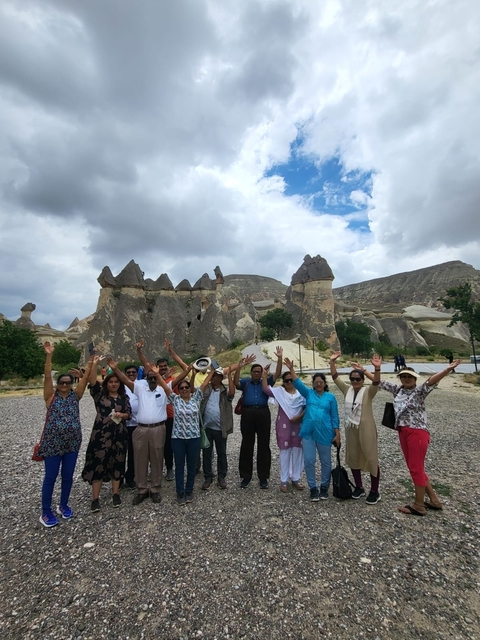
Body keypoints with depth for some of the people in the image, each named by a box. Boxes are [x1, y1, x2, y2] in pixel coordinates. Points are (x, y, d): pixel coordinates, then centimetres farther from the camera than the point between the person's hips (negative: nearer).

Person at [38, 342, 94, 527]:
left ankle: (63, 505, 33)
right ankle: (46, 512, 23)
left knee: (68, 476, 14)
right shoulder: (51, 396, -3)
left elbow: (85, 378, -4)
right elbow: (47, 376, -15)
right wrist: (48, 356, -24)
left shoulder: (75, 396, 4)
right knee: (50, 477, 7)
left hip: (72, 443, 3)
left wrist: (91, 363, -13)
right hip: (52, 443, -3)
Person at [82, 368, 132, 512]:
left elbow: (129, 414, 5)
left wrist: (122, 415, -16)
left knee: (117, 463, 11)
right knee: (98, 463, 0)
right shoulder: (99, 393, 1)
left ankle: (115, 493, 26)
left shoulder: (124, 397, 7)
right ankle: (95, 498, 13)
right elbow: (92, 380, -15)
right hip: (101, 434, -2)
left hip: (119, 434, 3)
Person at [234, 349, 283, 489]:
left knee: (264, 446, 7)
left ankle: (263, 477, 19)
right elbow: (235, 382, -10)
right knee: (246, 446, 8)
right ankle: (246, 477, 21)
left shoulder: (266, 382, 12)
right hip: (247, 414, -1)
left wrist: (279, 358, -9)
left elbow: (277, 373, 2)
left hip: (263, 414, 1)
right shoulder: (245, 382, 9)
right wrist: (239, 367, -23)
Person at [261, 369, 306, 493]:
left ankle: (296, 479, 26)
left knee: (298, 452, 11)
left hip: (298, 426, 1)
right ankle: (284, 480, 17)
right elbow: (266, 389, -13)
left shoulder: (301, 393, 1)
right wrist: (265, 374, -17)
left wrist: (299, 416, -12)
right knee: (284, 452, 6)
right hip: (284, 426, -1)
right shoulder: (279, 391, 0)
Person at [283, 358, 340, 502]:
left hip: (324, 433, -1)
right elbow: (298, 384, -9)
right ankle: (313, 488, 21)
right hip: (308, 432, 1)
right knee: (309, 461, 4)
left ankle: (324, 487, 30)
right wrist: (291, 369, -21)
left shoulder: (330, 397, 3)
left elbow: (334, 417, 4)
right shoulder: (309, 393, 5)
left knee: (326, 461, 11)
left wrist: (337, 434, -2)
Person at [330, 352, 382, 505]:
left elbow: (376, 383, -28)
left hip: (366, 430, -5)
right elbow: (335, 378, -2)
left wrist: (377, 368, -46)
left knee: (371, 459, 3)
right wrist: (332, 362, -13)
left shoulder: (368, 392, -9)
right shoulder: (347, 390, 3)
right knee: (353, 458, 13)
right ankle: (359, 488, 30)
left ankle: (374, 492, 18)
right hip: (350, 429, 5)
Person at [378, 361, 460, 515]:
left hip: (417, 433, -7)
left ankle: (419, 505, 16)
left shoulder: (419, 391, -7)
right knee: (414, 468, 15)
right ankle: (433, 500, 31)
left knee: (416, 468, 1)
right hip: (403, 433, 7)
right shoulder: (397, 389, 10)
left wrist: (448, 369, -43)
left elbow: (431, 381, -25)